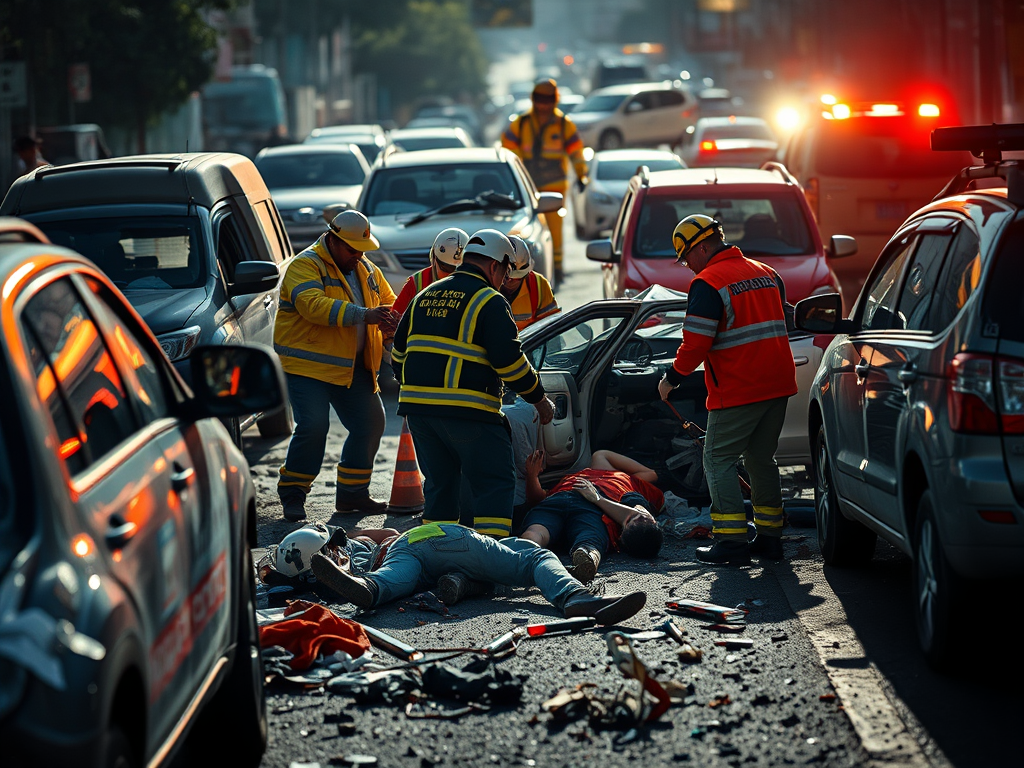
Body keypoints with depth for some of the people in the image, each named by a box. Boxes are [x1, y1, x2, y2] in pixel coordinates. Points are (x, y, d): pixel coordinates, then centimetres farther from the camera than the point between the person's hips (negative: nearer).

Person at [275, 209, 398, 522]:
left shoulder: (366, 270, 14)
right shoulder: (306, 266, -11)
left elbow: (389, 302, 21)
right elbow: (313, 305, -28)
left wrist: (389, 320, -7)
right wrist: (363, 315, -34)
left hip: (353, 368, 8)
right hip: (307, 365, -8)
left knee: (370, 424, 5)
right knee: (313, 426, -16)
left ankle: (352, 493, 19)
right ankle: (292, 495, -2)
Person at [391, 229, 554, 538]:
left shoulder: (425, 296, 17)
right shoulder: (489, 300, -6)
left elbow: (398, 353, 22)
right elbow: (509, 360, -11)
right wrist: (539, 399, 0)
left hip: (417, 406, 7)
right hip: (467, 410, -7)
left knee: (439, 482, 18)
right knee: (495, 483, -2)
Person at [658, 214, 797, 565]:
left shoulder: (707, 283, -12)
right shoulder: (767, 274, 13)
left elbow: (696, 344, -17)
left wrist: (672, 378, -3)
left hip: (737, 390, -8)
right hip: (778, 384, 8)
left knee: (719, 460, 0)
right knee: (762, 458, 17)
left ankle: (732, 540, -7)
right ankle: (769, 536, 17)